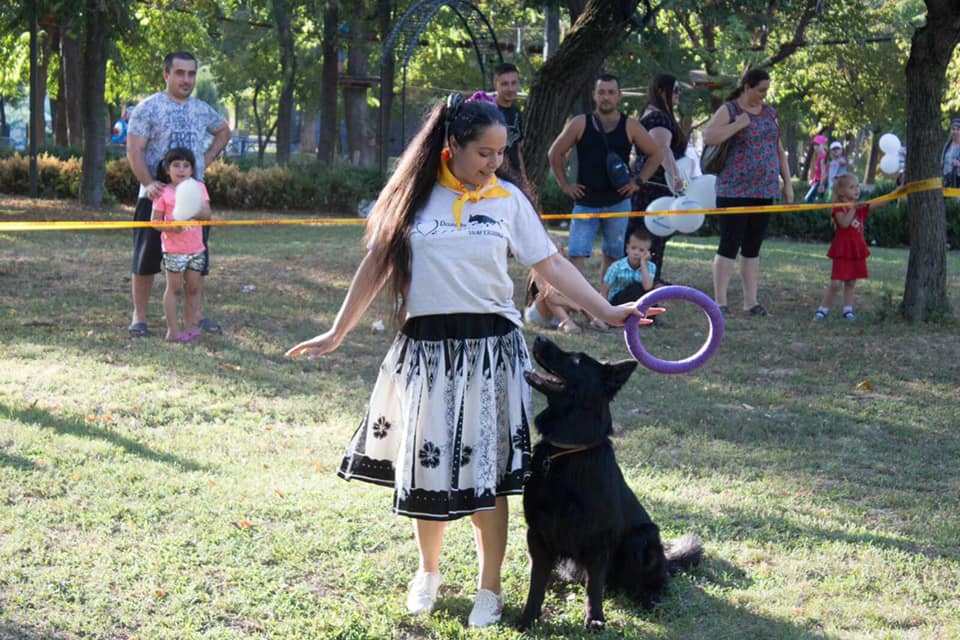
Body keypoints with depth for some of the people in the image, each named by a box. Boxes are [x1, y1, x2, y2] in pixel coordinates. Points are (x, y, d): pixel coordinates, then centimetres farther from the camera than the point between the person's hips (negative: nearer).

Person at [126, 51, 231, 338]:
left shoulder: (202, 110, 10)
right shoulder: (148, 108, -6)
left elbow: (223, 132, 29)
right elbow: (134, 150, -11)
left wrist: (207, 158, 12)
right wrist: (148, 183, -24)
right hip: (156, 196, -4)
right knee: (146, 260, 0)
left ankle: (196, 314, 19)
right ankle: (139, 316, 8)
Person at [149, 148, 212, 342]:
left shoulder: (198, 188, 5)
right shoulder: (163, 193, -4)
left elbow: (207, 214, -4)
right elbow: (155, 220, -5)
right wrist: (170, 227, -24)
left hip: (196, 249, 4)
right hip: (174, 250, -4)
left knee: (193, 288, 9)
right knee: (174, 288, 2)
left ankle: (190, 326, 18)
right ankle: (173, 329, 4)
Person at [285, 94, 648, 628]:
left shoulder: (508, 199, 2)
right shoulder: (413, 196, 0)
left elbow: (552, 265, 3)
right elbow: (377, 265, 6)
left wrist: (609, 313, -4)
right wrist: (338, 333, 6)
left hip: (491, 348, 0)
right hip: (426, 347, 0)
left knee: (487, 471, 1)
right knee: (428, 463, 8)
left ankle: (490, 589, 14)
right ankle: (429, 572, 31)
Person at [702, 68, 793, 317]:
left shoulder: (769, 113, 15)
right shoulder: (728, 110, -4)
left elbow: (779, 150, 20)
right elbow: (708, 137, -20)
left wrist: (787, 183, 15)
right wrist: (740, 124, -19)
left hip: (764, 191, 6)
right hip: (734, 191, -6)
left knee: (753, 248, 8)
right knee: (729, 245, -6)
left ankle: (751, 301, 12)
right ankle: (720, 301, -3)